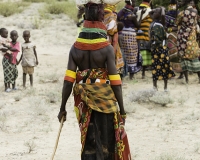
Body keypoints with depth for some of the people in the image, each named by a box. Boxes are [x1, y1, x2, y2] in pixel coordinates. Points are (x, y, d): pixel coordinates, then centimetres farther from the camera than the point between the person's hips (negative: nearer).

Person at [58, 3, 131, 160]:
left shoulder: (75, 48, -1)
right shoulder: (107, 48, -11)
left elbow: (68, 80, -4)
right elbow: (115, 81, -13)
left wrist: (63, 107, 2)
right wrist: (122, 109, -7)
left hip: (83, 100, 4)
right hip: (104, 100, -4)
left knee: (88, 142, 13)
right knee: (104, 143, 5)